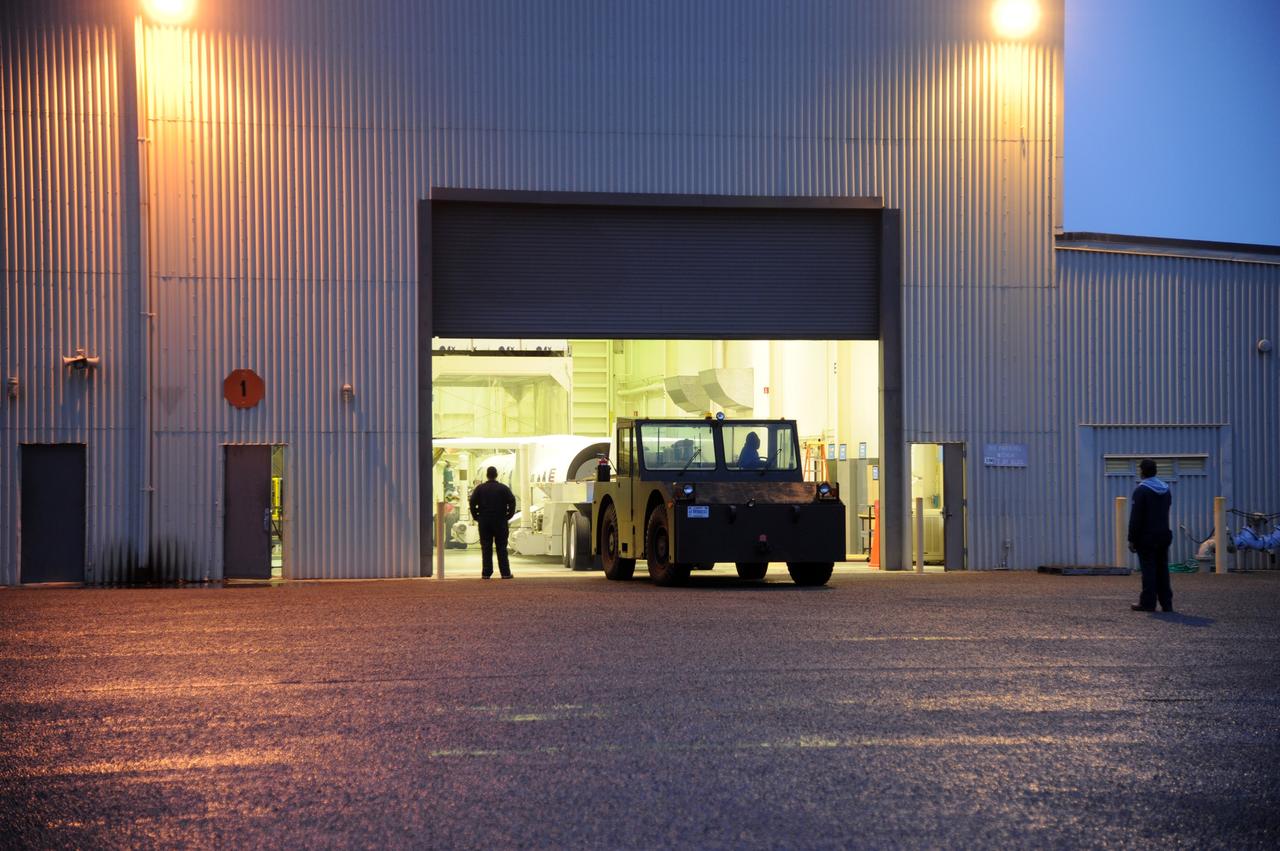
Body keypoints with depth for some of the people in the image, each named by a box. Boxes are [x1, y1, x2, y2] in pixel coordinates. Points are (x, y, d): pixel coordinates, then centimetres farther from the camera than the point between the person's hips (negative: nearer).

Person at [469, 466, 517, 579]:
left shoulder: (480, 488, 3)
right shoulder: (503, 488, 0)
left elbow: (472, 503, -5)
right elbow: (512, 501, -7)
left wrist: (476, 517, 3)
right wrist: (508, 516, 2)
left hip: (484, 522, 1)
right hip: (500, 522, -1)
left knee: (486, 548, 3)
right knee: (501, 548, 3)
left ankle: (486, 573, -1)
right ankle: (505, 573, 0)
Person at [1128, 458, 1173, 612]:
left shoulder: (1141, 490, -12)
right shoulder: (1165, 489, 12)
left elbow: (1135, 517, -15)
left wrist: (1132, 539, -12)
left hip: (1147, 536, -7)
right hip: (1164, 536, 7)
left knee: (1148, 569, -5)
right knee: (1162, 569, 10)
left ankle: (1148, 603, -5)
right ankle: (1166, 603, 10)